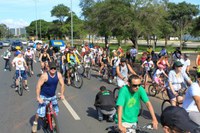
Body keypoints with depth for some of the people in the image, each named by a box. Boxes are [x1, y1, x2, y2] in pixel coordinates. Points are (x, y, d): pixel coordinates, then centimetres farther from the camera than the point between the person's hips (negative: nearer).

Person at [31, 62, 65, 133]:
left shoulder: (58, 75, -13)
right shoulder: (44, 75, -25)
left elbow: (62, 84, -1)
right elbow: (38, 86, -23)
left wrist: (62, 94, -6)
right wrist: (38, 97, -26)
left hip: (53, 96, 5)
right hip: (44, 96, -5)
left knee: (56, 111, 13)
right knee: (40, 112, -10)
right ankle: (35, 123, 19)